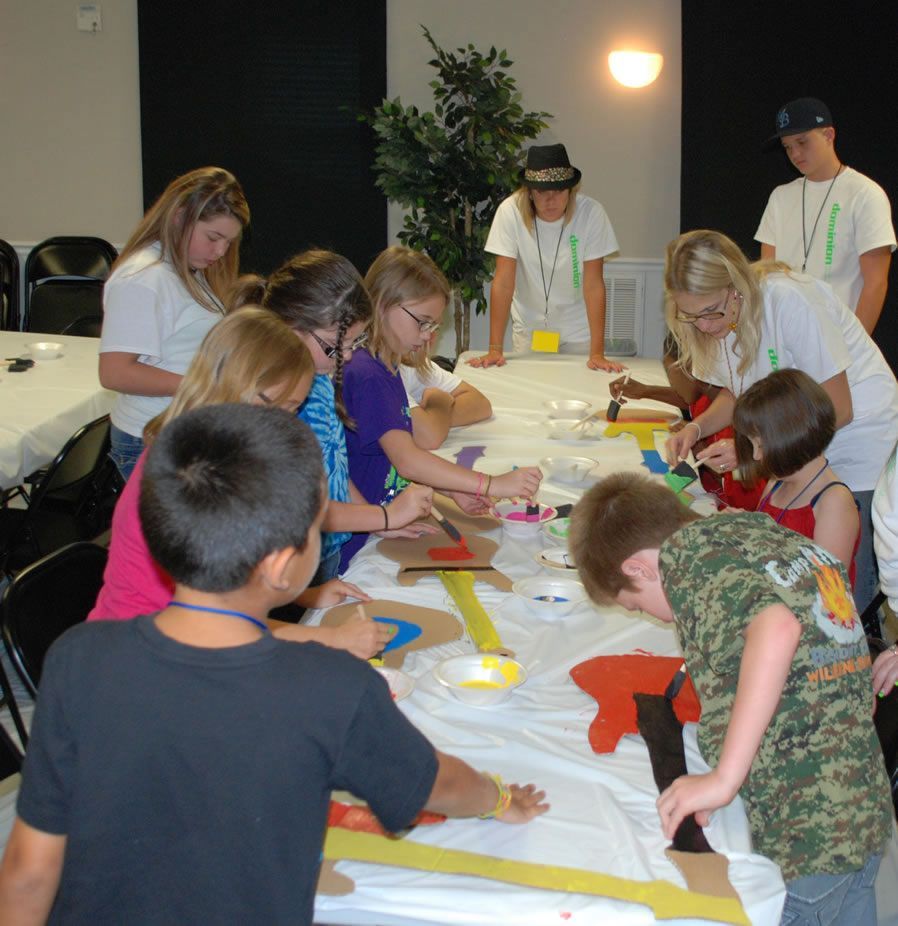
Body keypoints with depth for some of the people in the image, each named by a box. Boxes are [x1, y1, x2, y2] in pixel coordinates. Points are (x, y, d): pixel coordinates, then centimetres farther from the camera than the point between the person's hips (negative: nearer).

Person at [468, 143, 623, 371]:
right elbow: (503, 282, -21)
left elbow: (594, 284, -20)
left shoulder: (591, 213, -21)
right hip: (529, 328, 0)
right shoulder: (510, 211, -21)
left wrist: (597, 353, -24)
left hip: (578, 330, 0)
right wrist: (495, 349, -24)